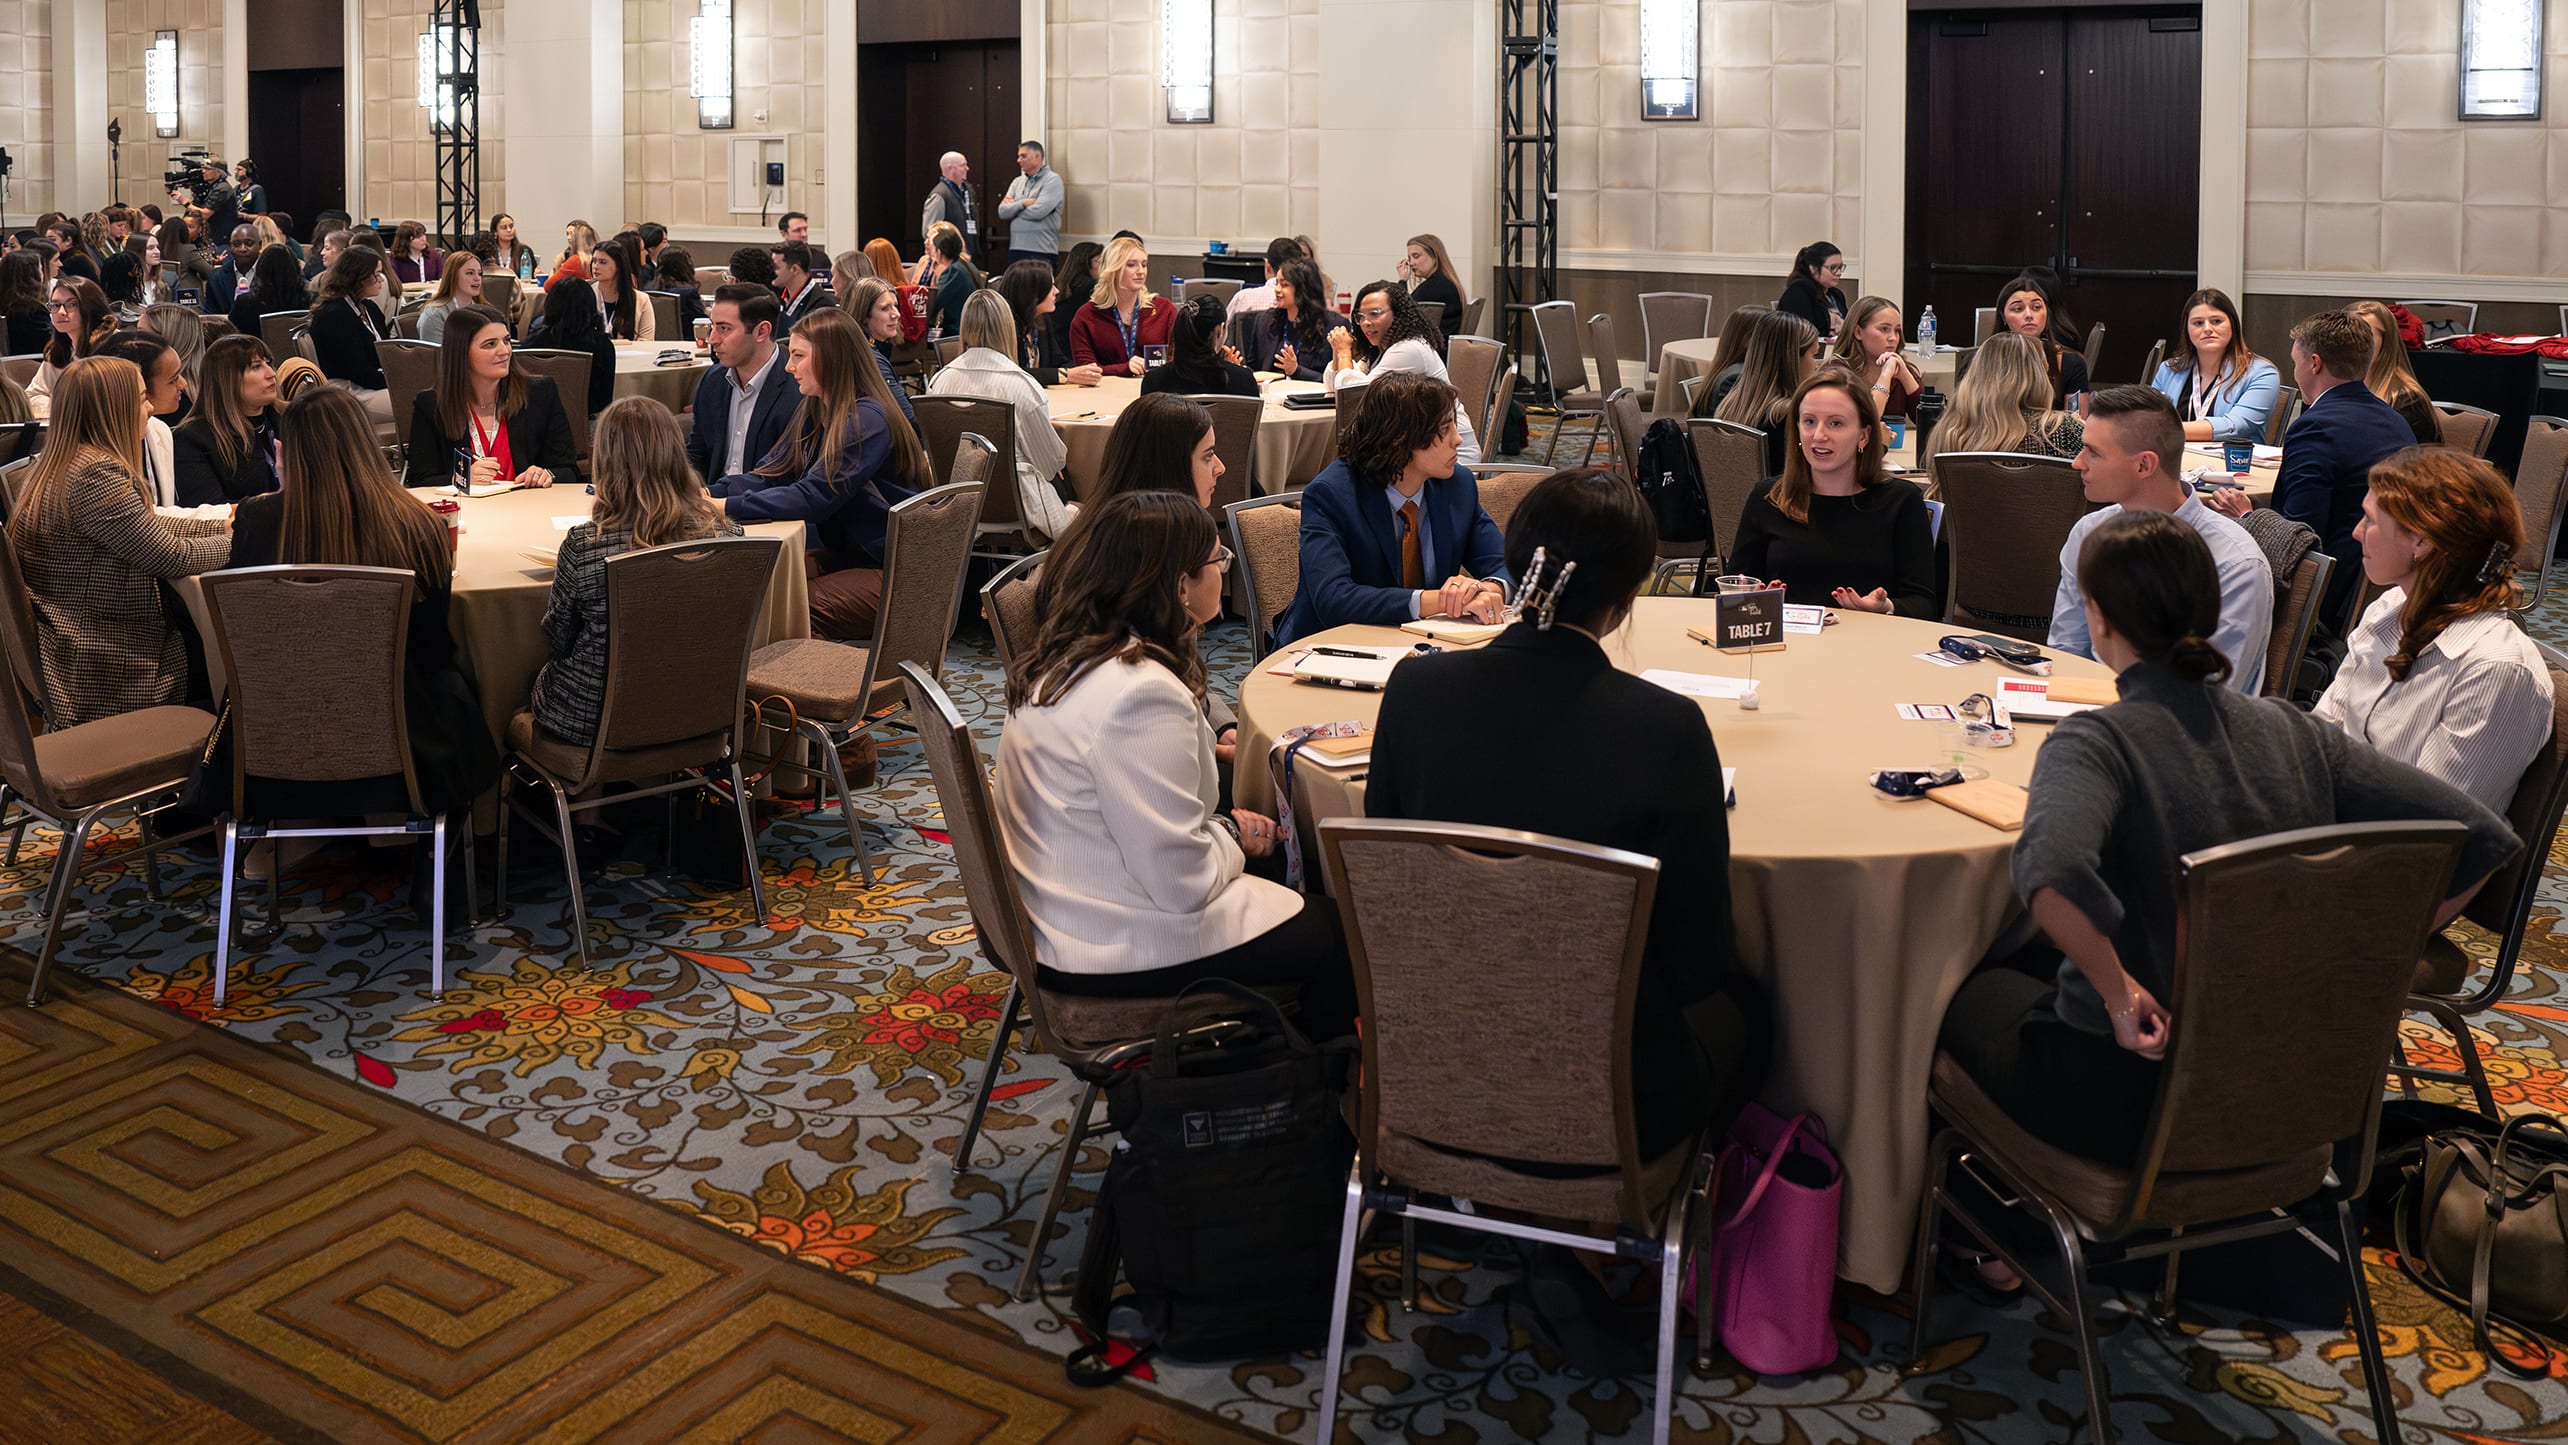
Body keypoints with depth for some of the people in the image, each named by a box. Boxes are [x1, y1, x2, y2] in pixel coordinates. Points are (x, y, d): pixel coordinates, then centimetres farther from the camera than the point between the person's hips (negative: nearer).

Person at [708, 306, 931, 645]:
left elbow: (815, 498, -27)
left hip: (898, 570, -9)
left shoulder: (868, 420, -20)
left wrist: (725, 506, -28)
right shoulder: (814, 413, 10)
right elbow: (770, 474, 4)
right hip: (847, 553, 9)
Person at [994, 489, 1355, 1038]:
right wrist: (1233, 835, -8)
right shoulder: (1141, 695, -30)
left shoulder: (1066, 656, 1)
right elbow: (1184, 883, -27)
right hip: (1112, 955, -10)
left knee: (1289, 869, 23)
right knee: (1342, 932, 4)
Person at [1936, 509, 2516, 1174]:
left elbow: (2052, 874, -42)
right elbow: (2483, 838, -4)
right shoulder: (2294, 732, -4)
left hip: (2129, 1103, -5)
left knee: (1965, 989, 25)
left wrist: (2121, 995, -26)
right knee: (2025, 961, 32)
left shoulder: (2093, 742, -21)